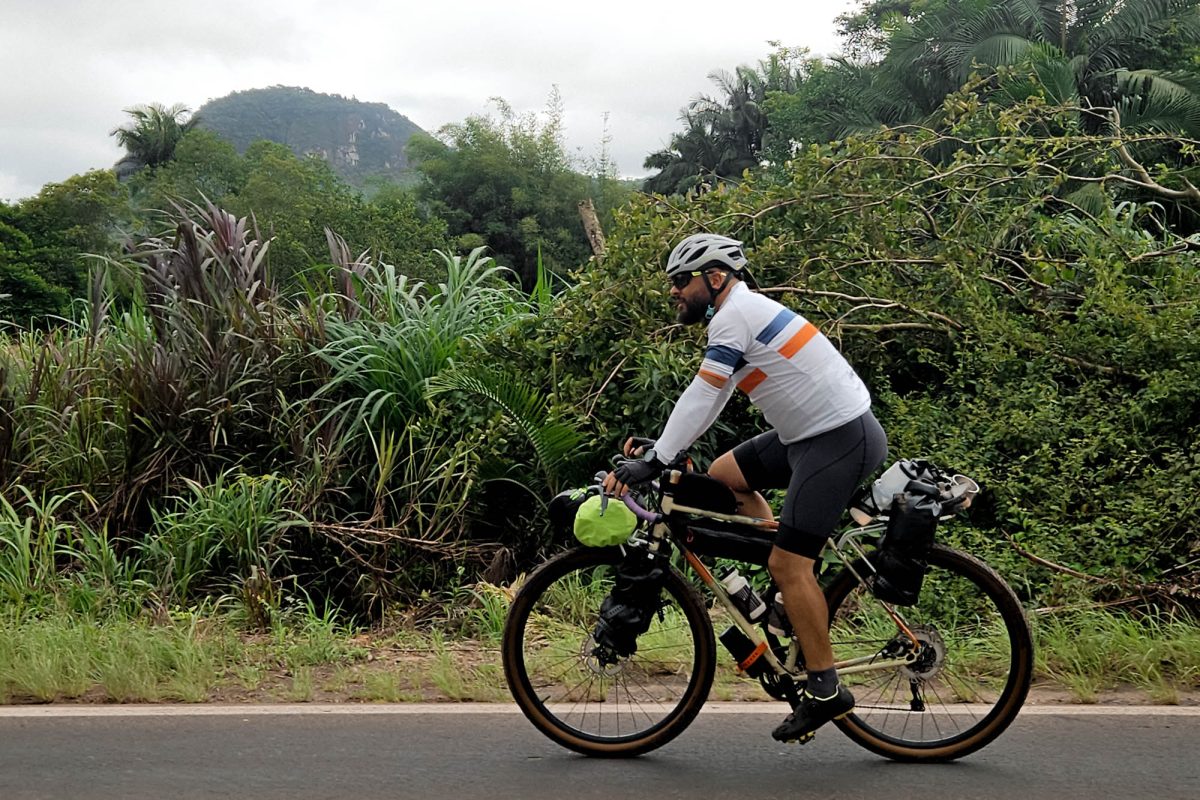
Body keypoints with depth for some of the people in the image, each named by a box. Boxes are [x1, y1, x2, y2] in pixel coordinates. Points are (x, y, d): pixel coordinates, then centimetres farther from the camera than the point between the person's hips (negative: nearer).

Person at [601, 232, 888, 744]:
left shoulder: (736, 313, -13)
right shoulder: (742, 315, 17)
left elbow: (701, 397, -20)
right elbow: (707, 401, 17)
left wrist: (654, 462, -20)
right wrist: (655, 451, 11)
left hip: (841, 440, -10)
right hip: (813, 433, 10)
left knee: (789, 563, -9)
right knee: (724, 475, 16)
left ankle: (824, 690, 0)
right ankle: (793, 596, 18)